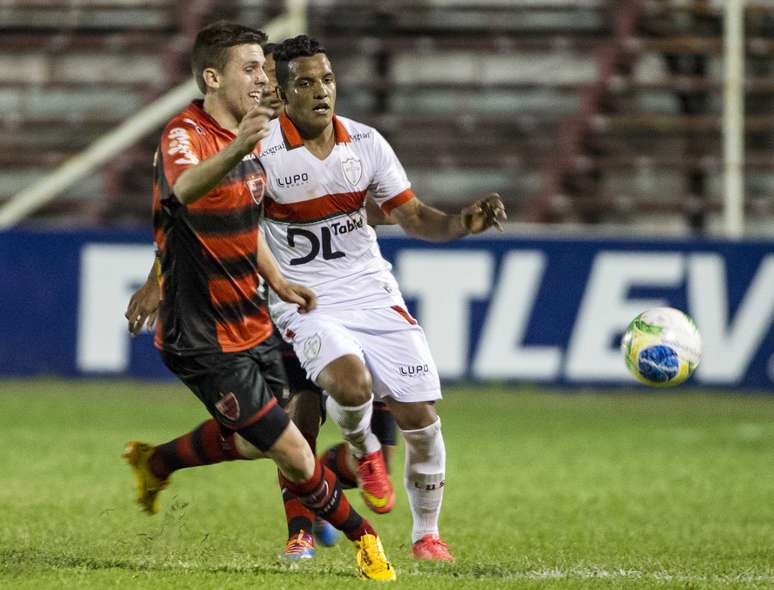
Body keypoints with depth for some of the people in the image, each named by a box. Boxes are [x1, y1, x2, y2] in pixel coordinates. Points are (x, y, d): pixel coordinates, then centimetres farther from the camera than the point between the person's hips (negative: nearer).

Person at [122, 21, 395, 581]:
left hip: (251, 323, 9)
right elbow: (186, 188, -48)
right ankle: (363, 538, 13)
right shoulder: (184, 136, -22)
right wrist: (237, 149, -66)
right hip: (204, 339, -9)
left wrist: (279, 283, 15)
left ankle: (154, 463, 46)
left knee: (250, 441, 23)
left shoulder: (249, 136, 7)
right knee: (291, 451, -6)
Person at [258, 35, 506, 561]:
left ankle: (426, 534, 19)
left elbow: (413, 217, 6)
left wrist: (464, 223, -13)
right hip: (305, 303, -4)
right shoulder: (261, 151, -13)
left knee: (421, 418, -4)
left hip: (372, 293, 4)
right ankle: (364, 450, 3)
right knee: (350, 382, -34)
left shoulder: (365, 143, 0)